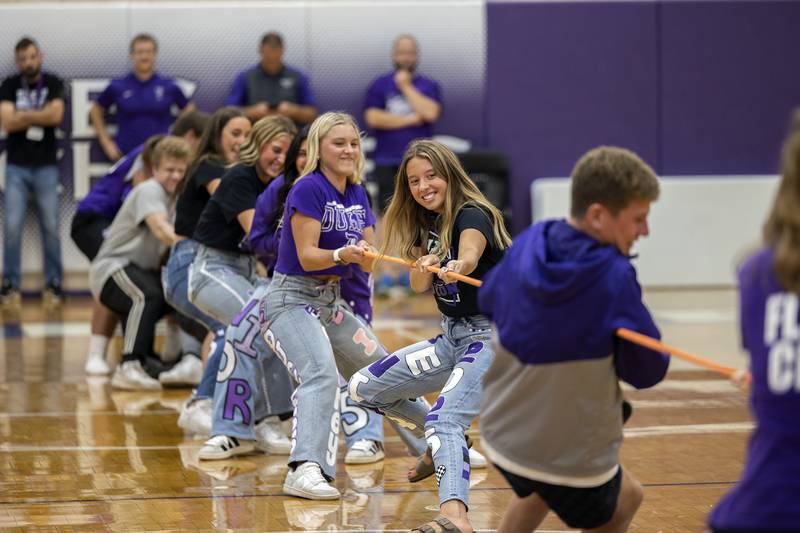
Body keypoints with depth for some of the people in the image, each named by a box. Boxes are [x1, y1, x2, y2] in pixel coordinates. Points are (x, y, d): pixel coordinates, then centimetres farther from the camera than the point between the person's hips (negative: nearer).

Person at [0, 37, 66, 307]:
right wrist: (40, 115, -8)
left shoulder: (53, 84, 2)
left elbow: (56, 115, -14)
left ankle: (53, 283, 6)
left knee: (51, 226, -1)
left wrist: (23, 115, -8)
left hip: (46, 166, 0)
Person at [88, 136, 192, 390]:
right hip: (112, 268, -10)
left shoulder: (176, 197, 17)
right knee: (148, 296, -36)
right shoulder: (149, 191, -13)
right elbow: (160, 228, -31)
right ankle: (129, 367, -45)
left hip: (142, 269, 10)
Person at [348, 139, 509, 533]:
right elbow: (418, 285, -2)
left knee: (445, 418, -33)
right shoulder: (426, 224, 9)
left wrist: (456, 267, -59)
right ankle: (445, 442, 26)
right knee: (363, 388, 10)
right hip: (452, 336, 9)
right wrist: (426, 265, -23)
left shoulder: (471, 215, -15)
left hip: (493, 334, -9)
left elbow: (470, 256, -37)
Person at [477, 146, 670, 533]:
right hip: (573, 454, -7)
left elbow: (488, 300, 13)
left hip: (501, 435, 7)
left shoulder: (528, 244, -7)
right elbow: (648, 371, -16)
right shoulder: (615, 279, -26)